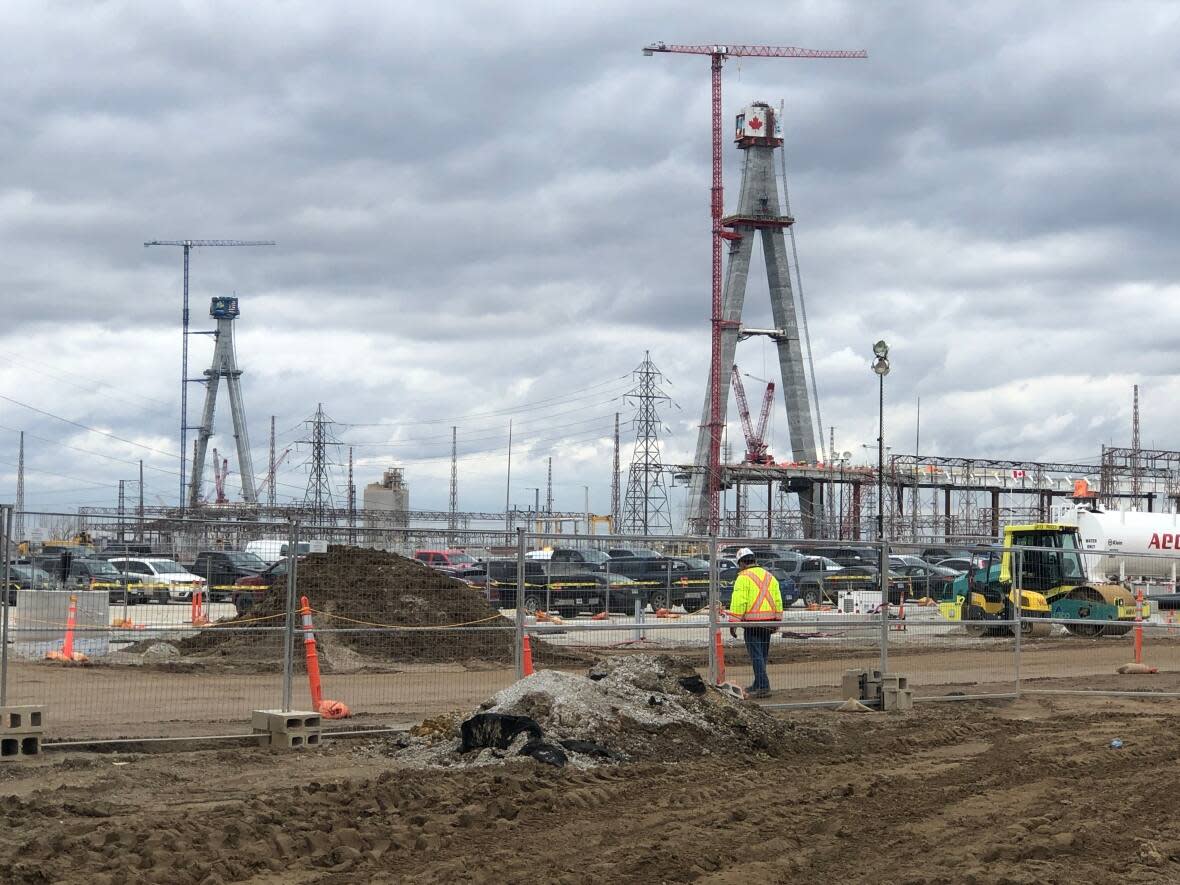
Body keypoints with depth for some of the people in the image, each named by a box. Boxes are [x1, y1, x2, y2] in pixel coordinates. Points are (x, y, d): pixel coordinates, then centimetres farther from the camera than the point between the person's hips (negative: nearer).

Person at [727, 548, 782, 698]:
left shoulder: (743, 578, -7)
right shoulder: (769, 576, 14)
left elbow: (738, 602, -13)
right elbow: (778, 601, 14)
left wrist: (733, 624, -10)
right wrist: (777, 622, 18)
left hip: (752, 622, -7)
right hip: (768, 621, 7)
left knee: (756, 655, -6)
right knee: (763, 655, 15)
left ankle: (763, 687, -12)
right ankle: (758, 685, 23)